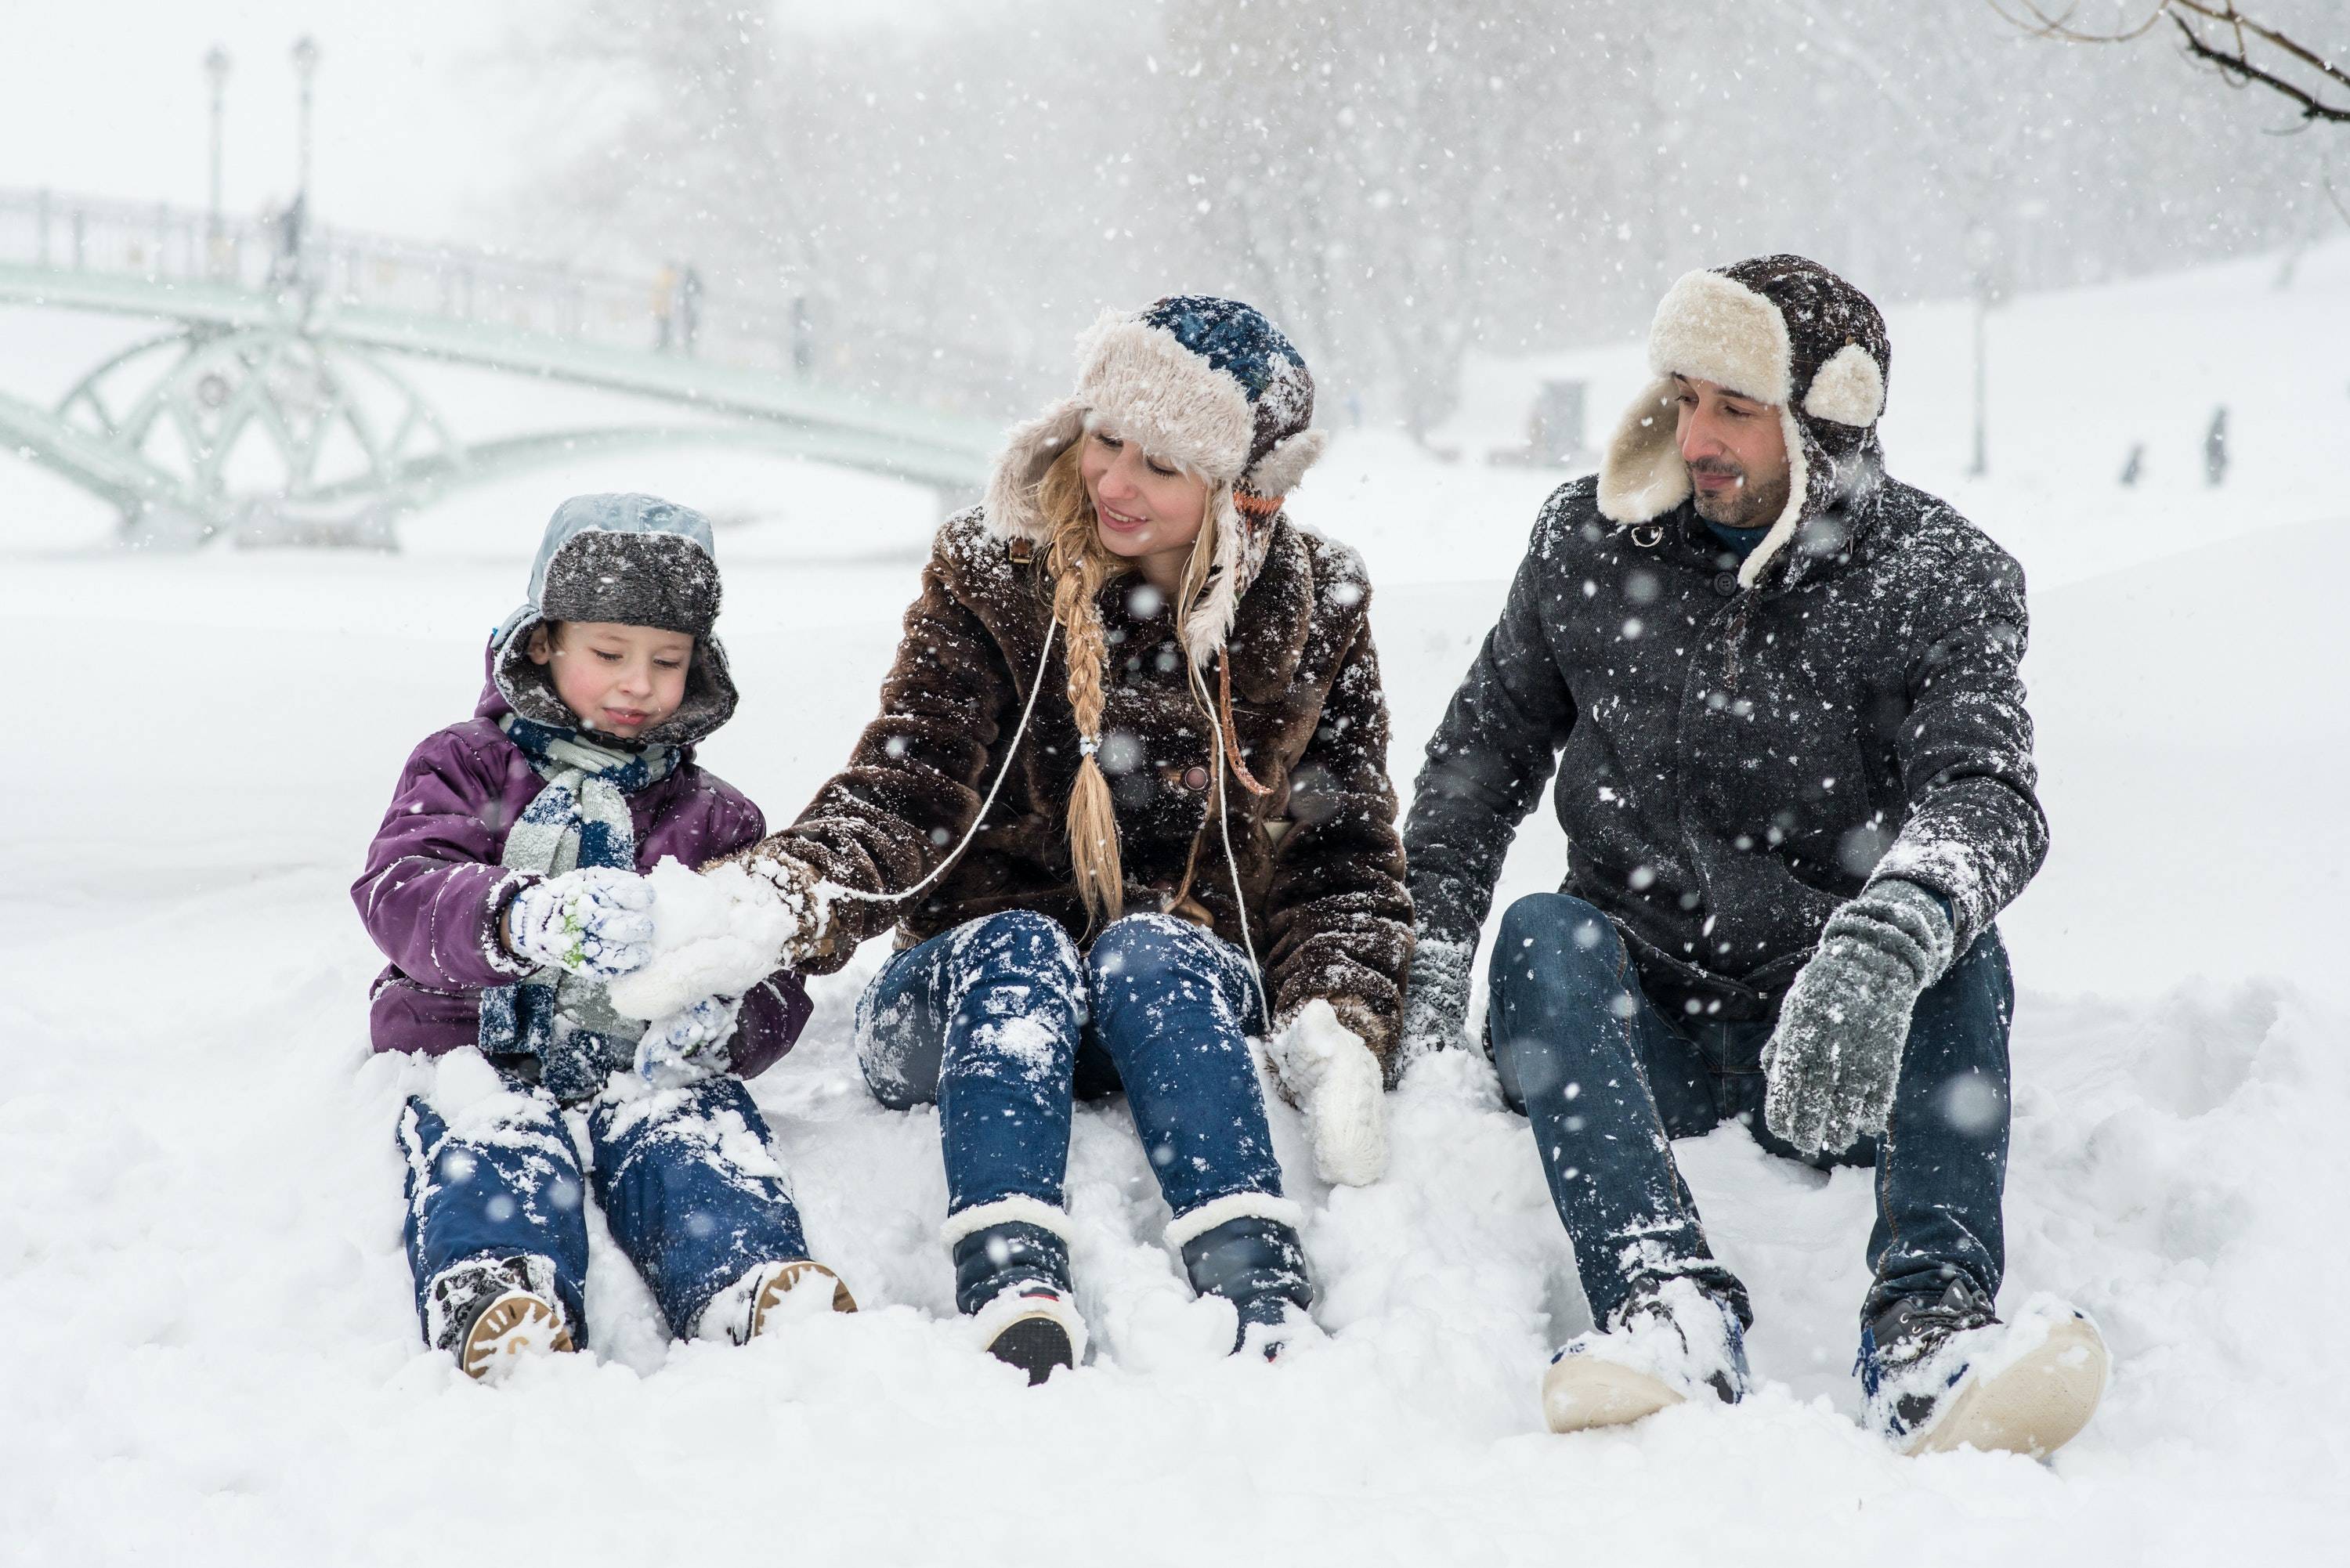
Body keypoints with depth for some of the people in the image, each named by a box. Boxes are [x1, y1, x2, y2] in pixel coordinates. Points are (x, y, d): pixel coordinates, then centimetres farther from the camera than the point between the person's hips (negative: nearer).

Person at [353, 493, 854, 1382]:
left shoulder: (713, 818, 21)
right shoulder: (465, 767, 13)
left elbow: (775, 981, 12)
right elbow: (398, 892, -8)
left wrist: (723, 1023, -17)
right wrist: (521, 919, -32)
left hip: (644, 1067, 2)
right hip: (477, 1051, -1)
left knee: (696, 1135, -32)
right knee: (491, 1143, -35)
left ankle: (755, 1290, -59)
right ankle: (496, 1303, -63)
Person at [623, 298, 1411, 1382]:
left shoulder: (1315, 616, 3)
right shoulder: (991, 577, -1)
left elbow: (1345, 858, 4)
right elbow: (903, 792, -10)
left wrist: (1339, 1027, -14)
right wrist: (790, 895, -32)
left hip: (1190, 1004, 0)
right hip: (974, 1001, 0)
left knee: (1148, 949, -33)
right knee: (1018, 947, -33)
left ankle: (1261, 1302, -51)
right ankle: (1014, 1302, -54)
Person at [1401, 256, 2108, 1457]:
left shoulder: (1941, 582, -5)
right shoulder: (1591, 541, 4)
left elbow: (1986, 798, -23)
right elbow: (1482, 750, 13)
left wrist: (1882, 947, -46)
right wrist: (1428, 962, -2)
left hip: (1842, 1051, -1)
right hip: (1635, 1031, 2)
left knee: (1955, 940, -29)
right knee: (1544, 931, -29)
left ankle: (1929, 1329, -45)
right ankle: (1670, 1309, -48)